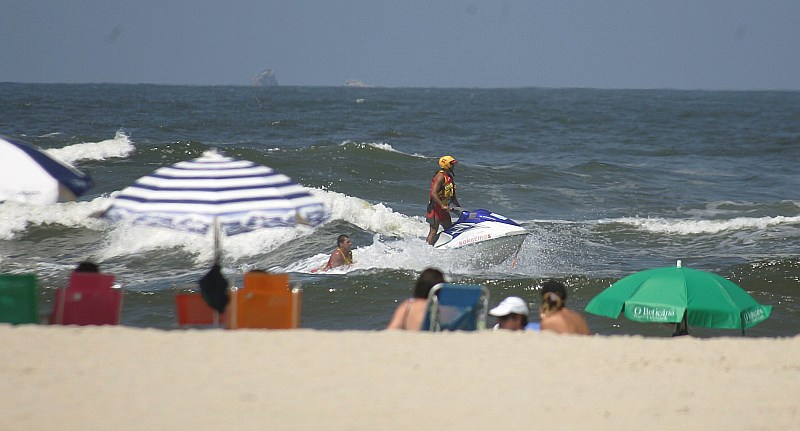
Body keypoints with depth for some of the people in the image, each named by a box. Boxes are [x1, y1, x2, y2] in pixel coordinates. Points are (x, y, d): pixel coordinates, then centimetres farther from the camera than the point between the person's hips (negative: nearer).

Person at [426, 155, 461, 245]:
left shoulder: (449, 177, 15)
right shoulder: (440, 176, -15)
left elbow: (452, 196, 24)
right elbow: (433, 193, -25)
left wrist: (460, 207, 17)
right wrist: (443, 206, -31)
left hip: (443, 208, 10)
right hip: (436, 207, -10)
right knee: (434, 231, -12)